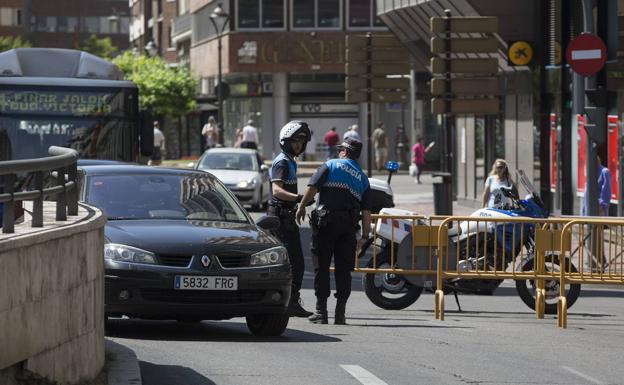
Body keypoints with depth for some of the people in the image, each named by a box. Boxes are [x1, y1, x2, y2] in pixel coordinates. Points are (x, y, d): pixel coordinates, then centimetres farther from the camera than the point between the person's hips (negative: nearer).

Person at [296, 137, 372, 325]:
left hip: (326, 221, -3)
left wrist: (302, 206, 3)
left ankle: (321, 311, -1)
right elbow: (366, 211, 11)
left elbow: (312, 187, -7)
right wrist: (365, 236, 14)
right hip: (349, 225, 3)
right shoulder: (362, 178, 16)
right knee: (343, 270, 7)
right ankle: (340, 314, 3)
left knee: (321, 267, 1)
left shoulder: (330, 165, 5)